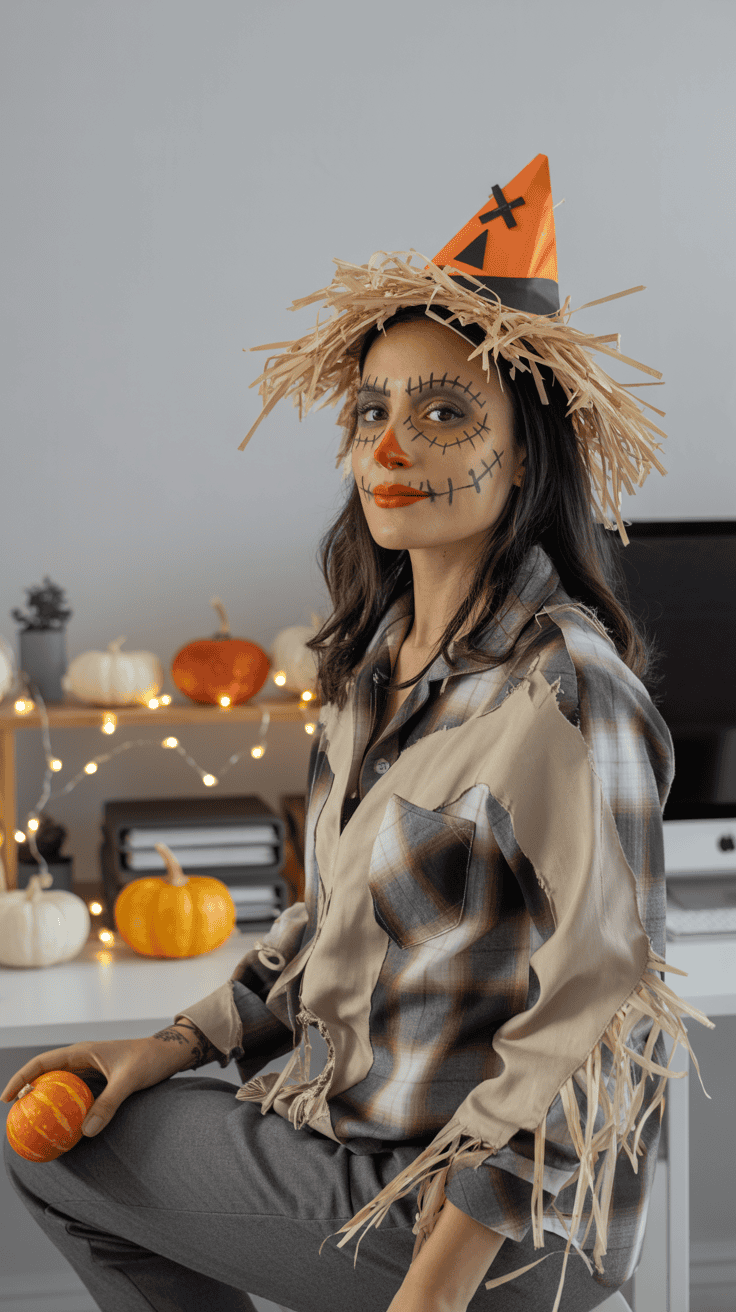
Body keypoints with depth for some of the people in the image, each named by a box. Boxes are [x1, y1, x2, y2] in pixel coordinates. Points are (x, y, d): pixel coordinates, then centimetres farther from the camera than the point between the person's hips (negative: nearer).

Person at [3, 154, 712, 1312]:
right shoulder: (379, 653, 3)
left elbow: (593, 1017, -24)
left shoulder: (562, 696, -25)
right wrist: (181, 1044, 5)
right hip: (372, 1120, 9)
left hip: (498, 1217, -8)